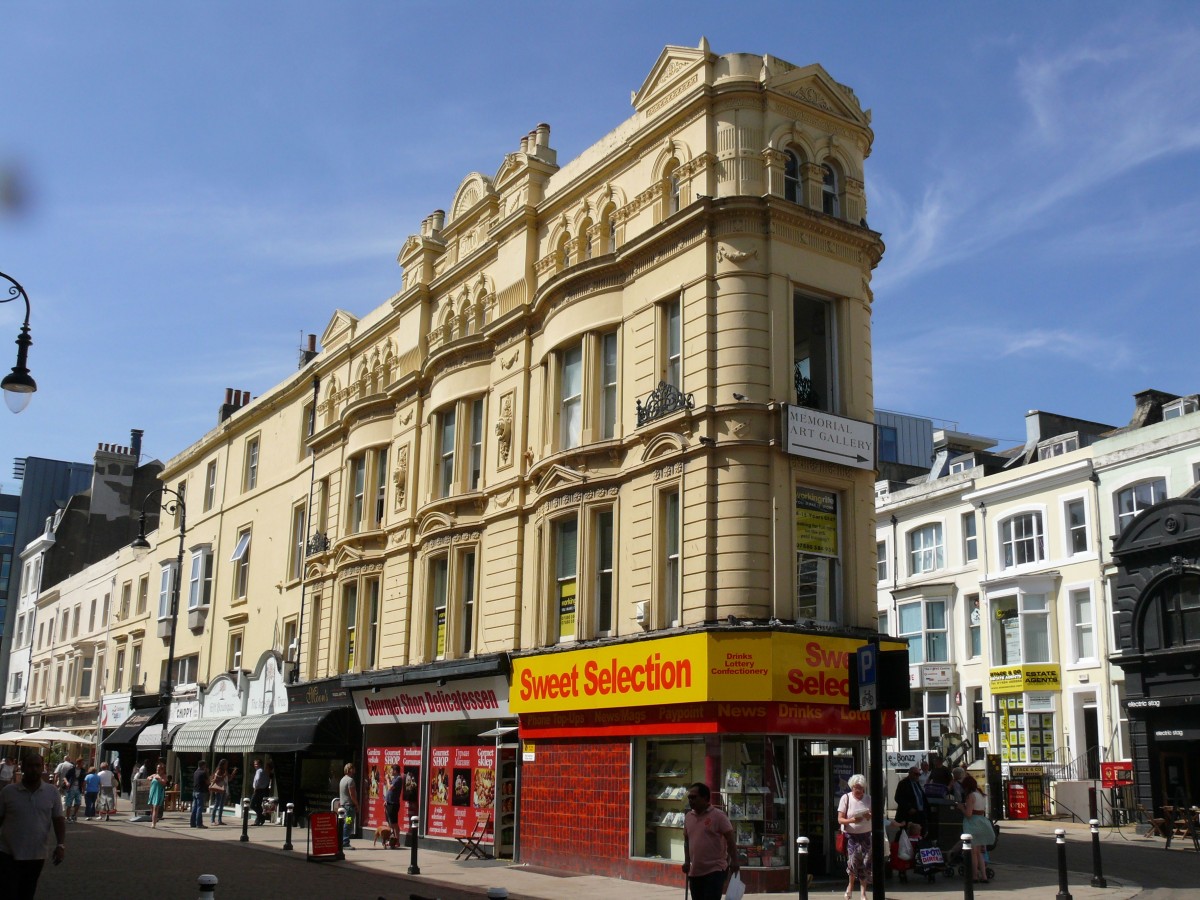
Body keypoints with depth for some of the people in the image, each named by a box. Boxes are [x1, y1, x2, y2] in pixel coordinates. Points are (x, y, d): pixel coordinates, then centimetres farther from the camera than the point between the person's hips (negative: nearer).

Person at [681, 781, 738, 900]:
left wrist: (734, 862, -15)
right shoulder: (688, 817, 10)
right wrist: (687, 861, 11)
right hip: (695, 871, 7)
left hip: (715, 870, -7)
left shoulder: (718, 816, -8)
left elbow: (730, 840, -8)